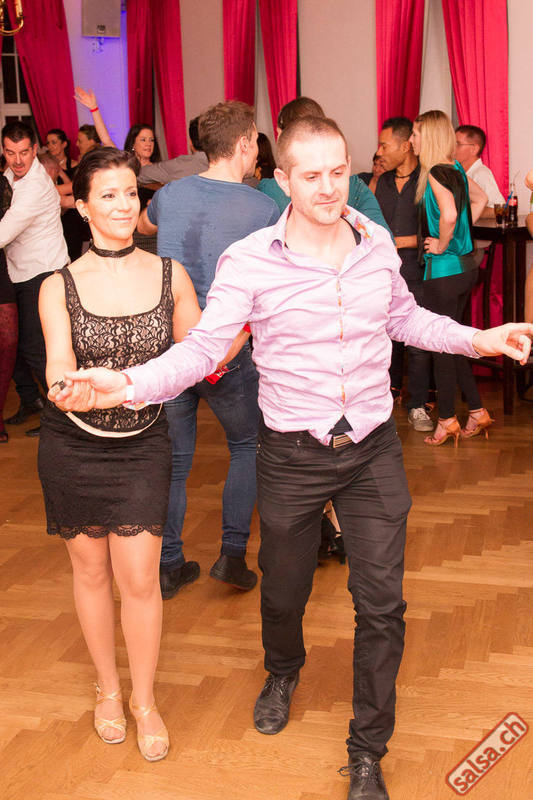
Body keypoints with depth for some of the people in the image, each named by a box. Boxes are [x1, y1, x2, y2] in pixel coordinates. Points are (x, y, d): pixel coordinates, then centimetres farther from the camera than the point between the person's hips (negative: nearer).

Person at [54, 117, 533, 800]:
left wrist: (475, 338, 3)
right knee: (283, 590, 18)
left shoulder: (376, 243, -1)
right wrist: (129, 384, -31)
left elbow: (405, 317, 16)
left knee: (381, 604, 4)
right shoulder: (248, 261, -13)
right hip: (293, 455, -2)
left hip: (373, 449, 2)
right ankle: (283, 672, 55)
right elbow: (203, 347, -14)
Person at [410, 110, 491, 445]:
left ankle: (447, 420, 11)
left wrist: (442, 245, -17)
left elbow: (449, 214, -33)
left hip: (444, 269, -9)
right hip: (465, 264, 9)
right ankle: (477, 411, 20)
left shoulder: (436, 172, -17)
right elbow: (480, 199, 24)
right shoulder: (456, 168, 9)